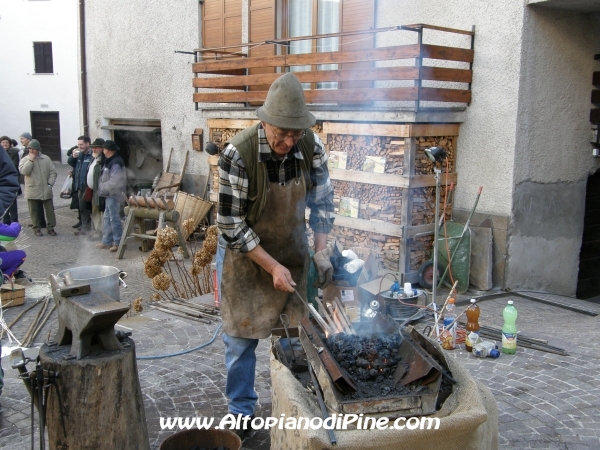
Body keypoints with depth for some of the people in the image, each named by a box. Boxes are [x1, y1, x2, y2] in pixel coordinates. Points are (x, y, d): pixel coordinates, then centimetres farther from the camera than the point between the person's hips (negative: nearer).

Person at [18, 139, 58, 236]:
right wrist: (30, 160, -17)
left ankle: (51, 227, 14)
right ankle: (36, 228, 18)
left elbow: (53, 172, 5)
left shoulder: (46, 159, 4)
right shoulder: (25, 160, 0)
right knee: (34, 210, 7)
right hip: (32, 191, -1)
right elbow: (24, 171, -18)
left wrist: (50, 184, -5)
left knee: (50, 209, 4)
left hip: (46, 190, 1)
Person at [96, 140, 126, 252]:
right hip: (109, 195, 11)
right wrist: (103, 189, 9)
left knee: (114, 219, -6)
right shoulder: (110, 161, 14)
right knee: (107, 218, 16)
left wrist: (103, 188, -16)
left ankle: (118, 243, 0)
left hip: (114, 195, -11)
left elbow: (115, 182, -25)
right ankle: (107, 241, 24)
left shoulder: (116, 163, -18)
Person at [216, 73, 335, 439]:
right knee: (242, 337, 6)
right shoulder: (239, 153, -28)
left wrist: (323, 252, -12)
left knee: (295, 334, 12)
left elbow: (322, 203, -3)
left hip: (293, 252, 3)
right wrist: (272, 267, -23)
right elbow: (231, 224, -23)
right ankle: (242, 411, 26)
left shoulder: (313, 147, -17)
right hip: (244, 254, -3)